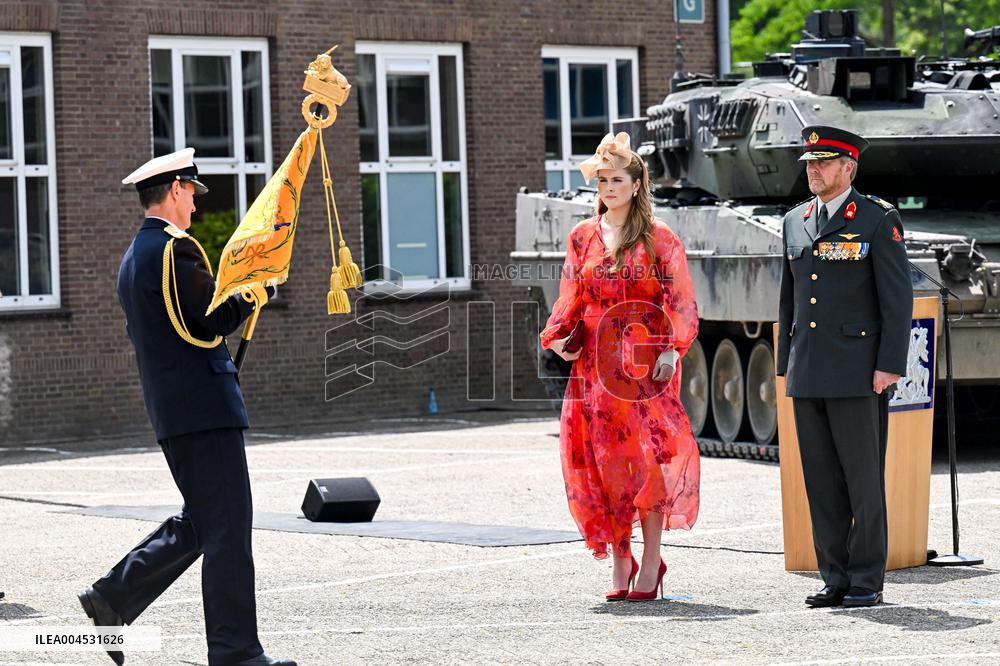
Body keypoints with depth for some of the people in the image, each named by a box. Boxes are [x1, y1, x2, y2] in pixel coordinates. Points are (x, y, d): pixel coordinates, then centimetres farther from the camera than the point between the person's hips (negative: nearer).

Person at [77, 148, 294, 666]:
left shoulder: (133, 258, 18)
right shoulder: (175, 248, -13)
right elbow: (215, 321, -20)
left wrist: (234, 298, 22)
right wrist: (253, 295, -2)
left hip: (171, 409, 10)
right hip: (203, 405, -10)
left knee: (199, 522, 17)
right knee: (226, 527, -7)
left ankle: (113, 598, 15)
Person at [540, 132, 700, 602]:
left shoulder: (659, 238, 1)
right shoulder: (582, 238, 12)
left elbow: (682, 304, -1)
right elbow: (570, 301, 16)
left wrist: (672, 349, -14)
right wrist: (558, 337, -1)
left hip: (644, 364, -3)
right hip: (594, 365, 4)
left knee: (647, 457, -8)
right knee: (600, 462, 0)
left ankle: (651, 560, 1)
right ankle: (620, 563, 8)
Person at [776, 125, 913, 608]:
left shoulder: (878, 221, -4)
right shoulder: (796, 222, 13)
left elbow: (898, 297, -6)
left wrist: (890, 366, -13)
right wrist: (785, 365, 15)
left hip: (857, 375, -6)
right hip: (808, 377, 6)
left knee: (864, 479, -2)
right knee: (821, 481, 6)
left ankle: (867, 581, 3)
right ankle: (835, 578, 12)